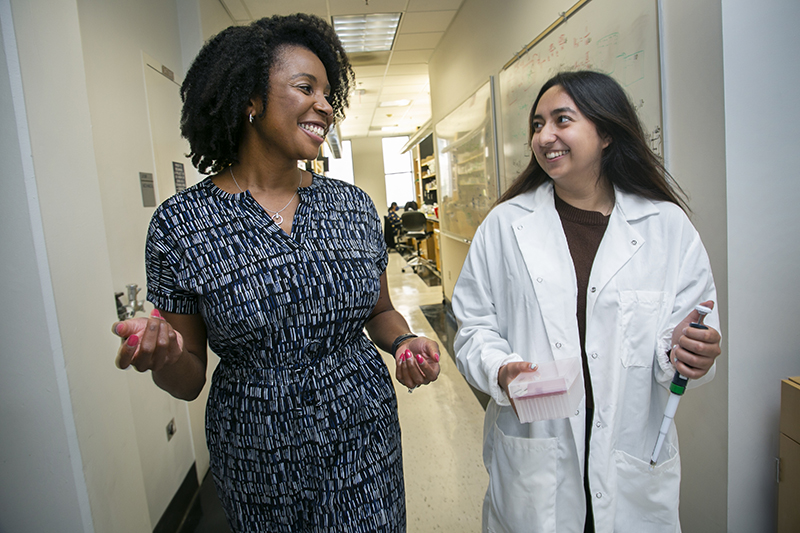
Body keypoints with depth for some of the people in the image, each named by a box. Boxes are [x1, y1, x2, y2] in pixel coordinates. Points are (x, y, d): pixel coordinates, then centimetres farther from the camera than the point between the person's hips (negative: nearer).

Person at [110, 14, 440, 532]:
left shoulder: (354, 205, -3)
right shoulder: (180, 223, -11)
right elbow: (189, 380, -4)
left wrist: (405, 342, -11)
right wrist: (164, 355, -25)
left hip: (366, 445, 3)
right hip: (259, 466, -2)